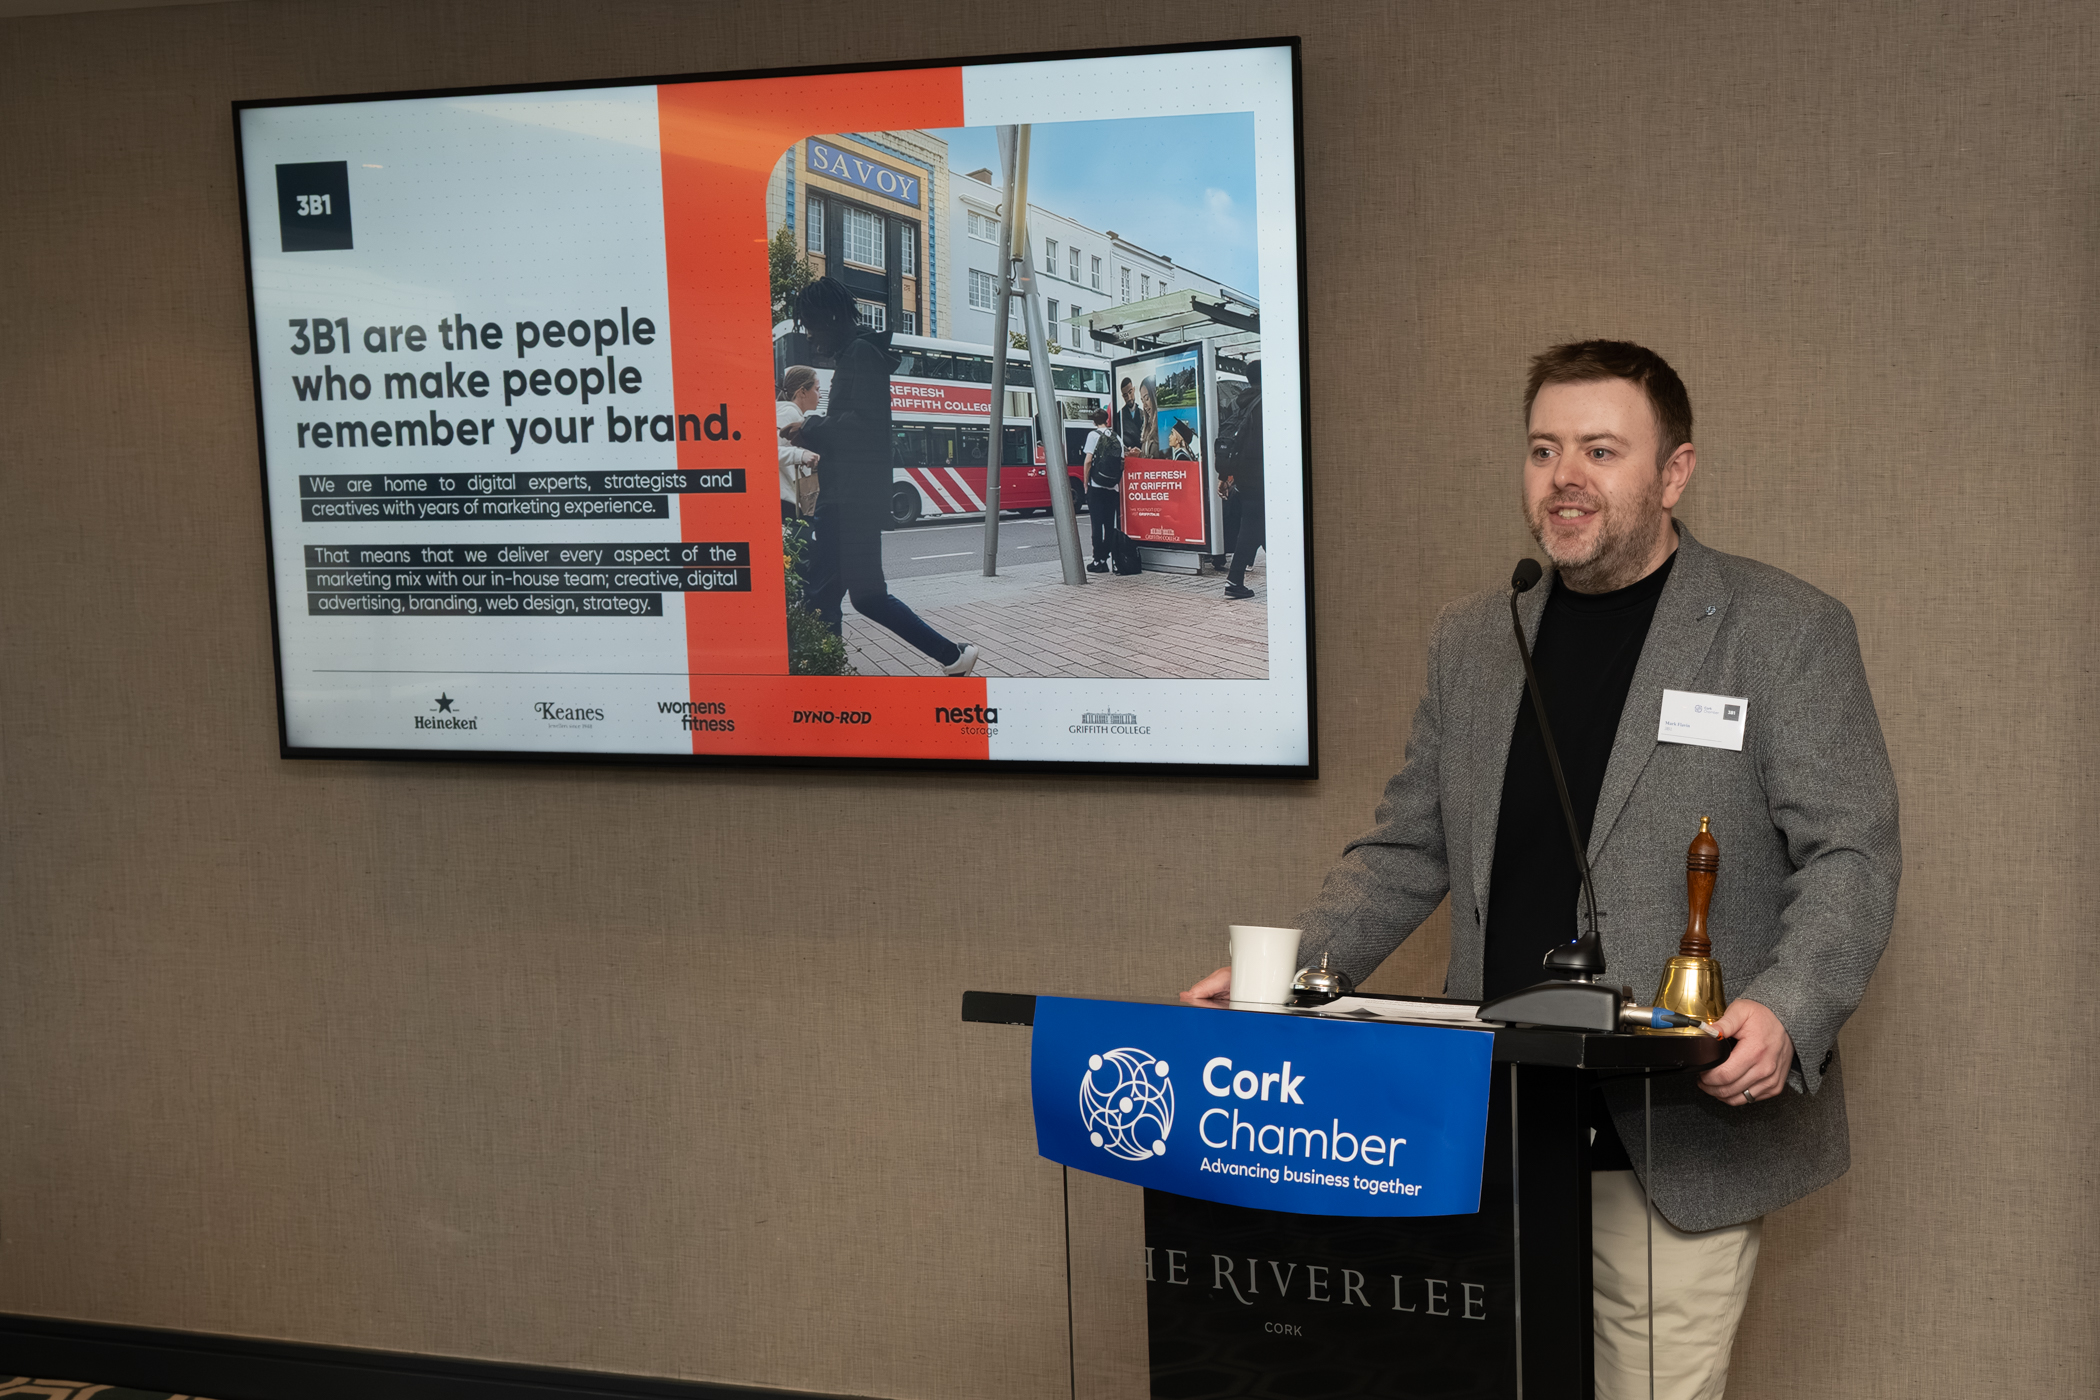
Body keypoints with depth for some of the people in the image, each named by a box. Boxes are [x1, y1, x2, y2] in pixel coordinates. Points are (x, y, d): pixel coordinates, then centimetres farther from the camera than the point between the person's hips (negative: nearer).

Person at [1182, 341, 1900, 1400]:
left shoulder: (1788, 631, -1)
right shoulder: (1470, 638, 13)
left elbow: (1852, 855, -6)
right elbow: (1406, 852, 16)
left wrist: (1785, 1012, -23)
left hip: (1679, 1147, -4)